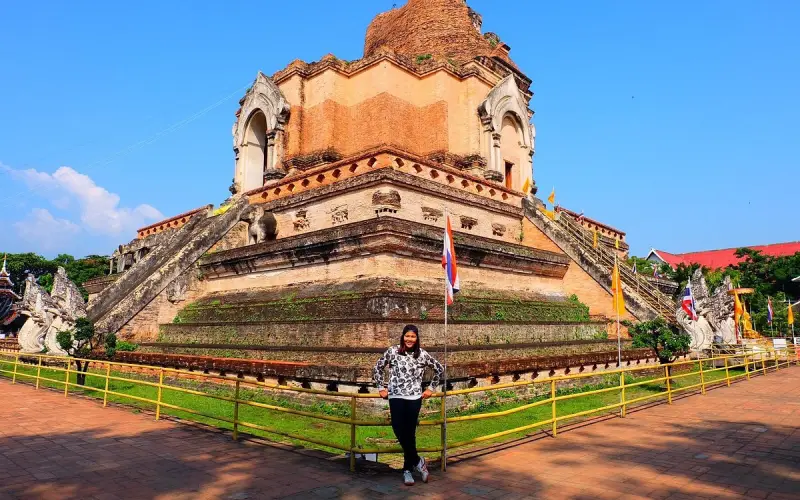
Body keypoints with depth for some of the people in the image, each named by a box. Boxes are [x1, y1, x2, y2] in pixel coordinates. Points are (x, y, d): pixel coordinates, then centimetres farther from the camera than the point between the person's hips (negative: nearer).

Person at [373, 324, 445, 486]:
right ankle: (418, 461, 12)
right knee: (399, 430, -8)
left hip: (414, 398, 0)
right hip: (396, 397, 0)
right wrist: (381, 387, 8)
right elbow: (378, 367, 9)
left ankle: (408, 469, 18)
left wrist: (431, 388, 11)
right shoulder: (392, 351, -2)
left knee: (409, 432, 2)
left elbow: (440, 369, 12)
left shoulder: (422, 354, 0)